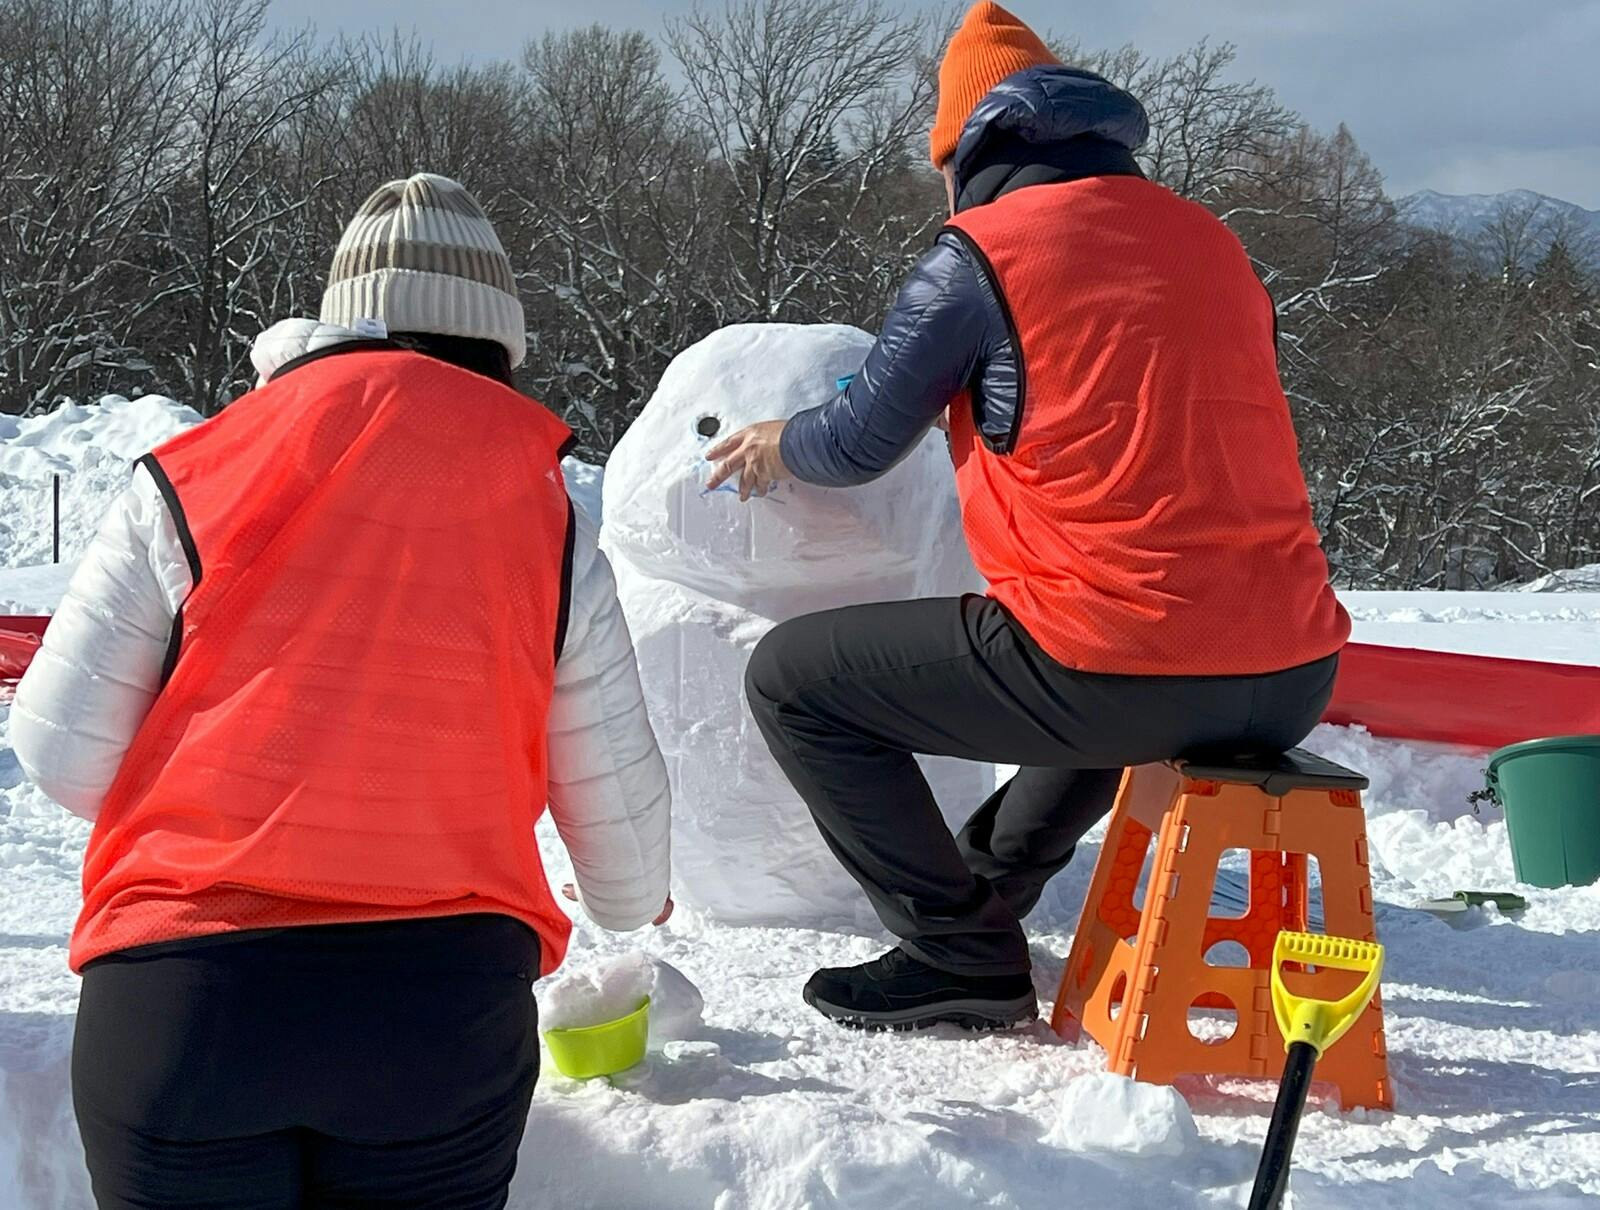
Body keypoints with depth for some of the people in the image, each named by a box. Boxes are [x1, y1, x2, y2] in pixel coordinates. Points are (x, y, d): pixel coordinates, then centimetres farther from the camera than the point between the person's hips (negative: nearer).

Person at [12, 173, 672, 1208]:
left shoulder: (189, 479, 3)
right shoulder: (553, 528, 6)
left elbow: (64, 755, 2)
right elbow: (615, 803, 12)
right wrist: (637, 901, 35)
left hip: (178, 1002, 0)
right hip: (446, 1003, 1)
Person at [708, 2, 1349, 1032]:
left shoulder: (983, 250, -1)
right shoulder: (1212, 241, 16)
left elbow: (861, 444, 6)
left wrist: (777, 446, 29)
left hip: (1123, 672, -7)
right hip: (1293, 685, 7)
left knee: (792, 677, 8)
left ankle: (964, 954, 8)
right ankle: (994, 881, 39)